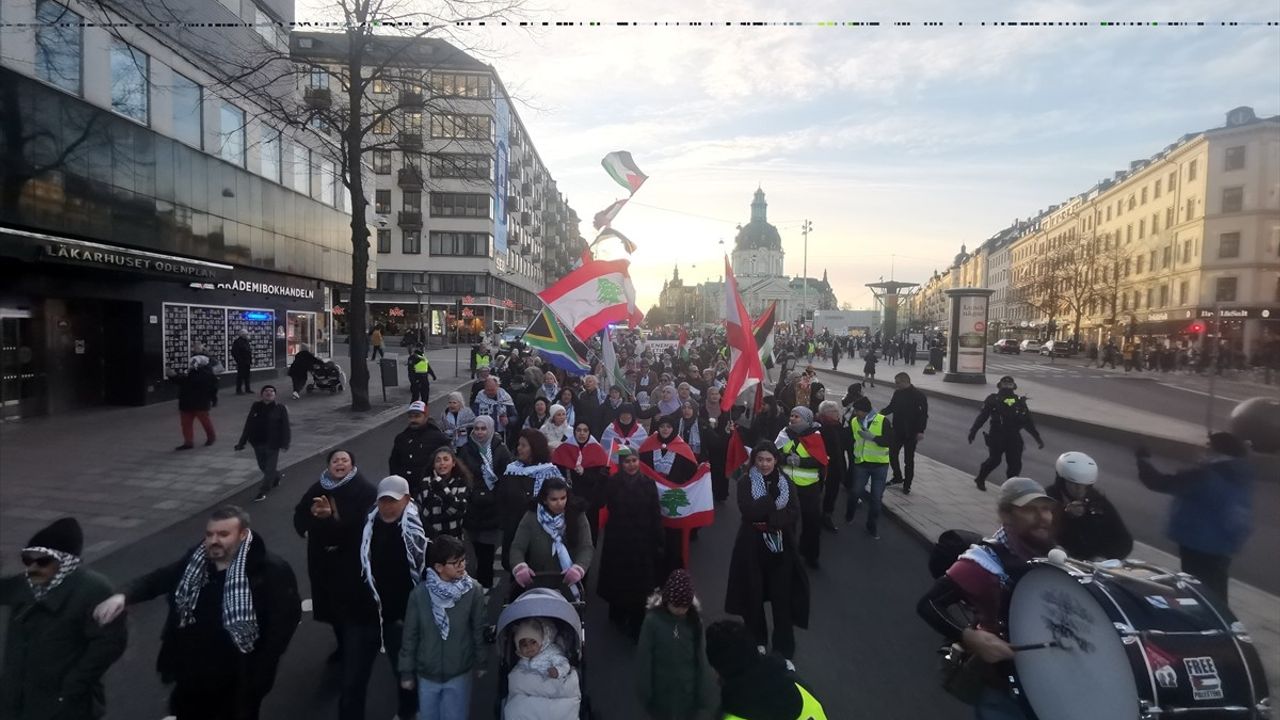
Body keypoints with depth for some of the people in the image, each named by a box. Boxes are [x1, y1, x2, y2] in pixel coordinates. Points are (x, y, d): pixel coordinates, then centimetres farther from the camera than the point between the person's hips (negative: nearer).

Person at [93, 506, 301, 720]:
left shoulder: (272, 570, -22)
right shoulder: (196, 559, -3)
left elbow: (287, 618, -19)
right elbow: (158, 579, 6)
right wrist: (123, 596, -15)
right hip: (190, 677, 6)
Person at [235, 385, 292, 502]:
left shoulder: (280, 409, -7)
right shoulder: (255, 407, 2)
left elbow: (285, 427, -9)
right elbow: (248, 425, 6)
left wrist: (285, 443, -18)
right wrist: (242, 442, 5)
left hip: (273, 444, -4)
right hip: (258, 443, 4)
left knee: (270, 468, -1)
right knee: (263, 467, 17)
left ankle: (263, 492, 8)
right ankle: (276, 478, 44)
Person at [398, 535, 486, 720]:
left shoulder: (473, 590, -16)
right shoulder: (419, 593, -16)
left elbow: (478, 629, -5)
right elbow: (410, 635, -4)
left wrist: (481, 662, 4)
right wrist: (406, 672, 2)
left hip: (460, 674, -1)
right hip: (426, 674, 1)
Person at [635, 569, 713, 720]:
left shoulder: (694, 619, -11)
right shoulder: (653, 620, -19)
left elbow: (700, 655, -4)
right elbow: (644, 658, -11)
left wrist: (703, 689, -1)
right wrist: (645, 691, -7)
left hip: (688, 687, 2)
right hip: (663, 687, -2)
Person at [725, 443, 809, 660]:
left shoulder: (786, 482, 3)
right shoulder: (745, 481, -5)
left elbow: (794, 514, -7)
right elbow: (749, 511, -20)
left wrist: (769, 520, -18)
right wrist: (774, 497, -18)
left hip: (780, 546, 1)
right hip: (752, 545, -1)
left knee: (782, 597, 1)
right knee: (754, 595, 9)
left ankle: (784, 648, 15)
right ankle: (757, 641, 29)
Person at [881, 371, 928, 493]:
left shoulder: (918, 395, -15)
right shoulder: (897, 393, 2)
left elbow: (923, 414, -16)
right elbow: (891, 407, 14)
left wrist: (920, 431, -22)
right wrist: (881, 412, -5)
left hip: (911, 433, -5)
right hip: (897, 431, 6)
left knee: (908, 460, 5)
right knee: (891, 454, 10)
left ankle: (907, 485, 19)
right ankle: (898, 477, 32)